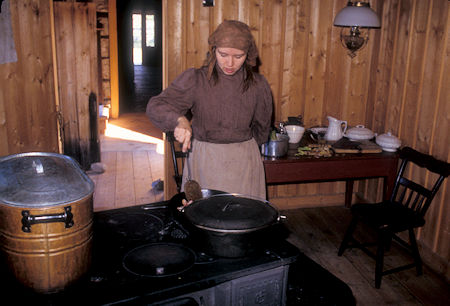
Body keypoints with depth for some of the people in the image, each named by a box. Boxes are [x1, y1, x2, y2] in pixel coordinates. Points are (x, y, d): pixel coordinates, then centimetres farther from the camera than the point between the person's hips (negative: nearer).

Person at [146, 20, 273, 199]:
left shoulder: (258, 85, 0)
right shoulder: (194, 79, -6)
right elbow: (155, 106, -13)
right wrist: (179, 120, -30)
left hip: (243, 162, 1)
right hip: (203, 160, -1)